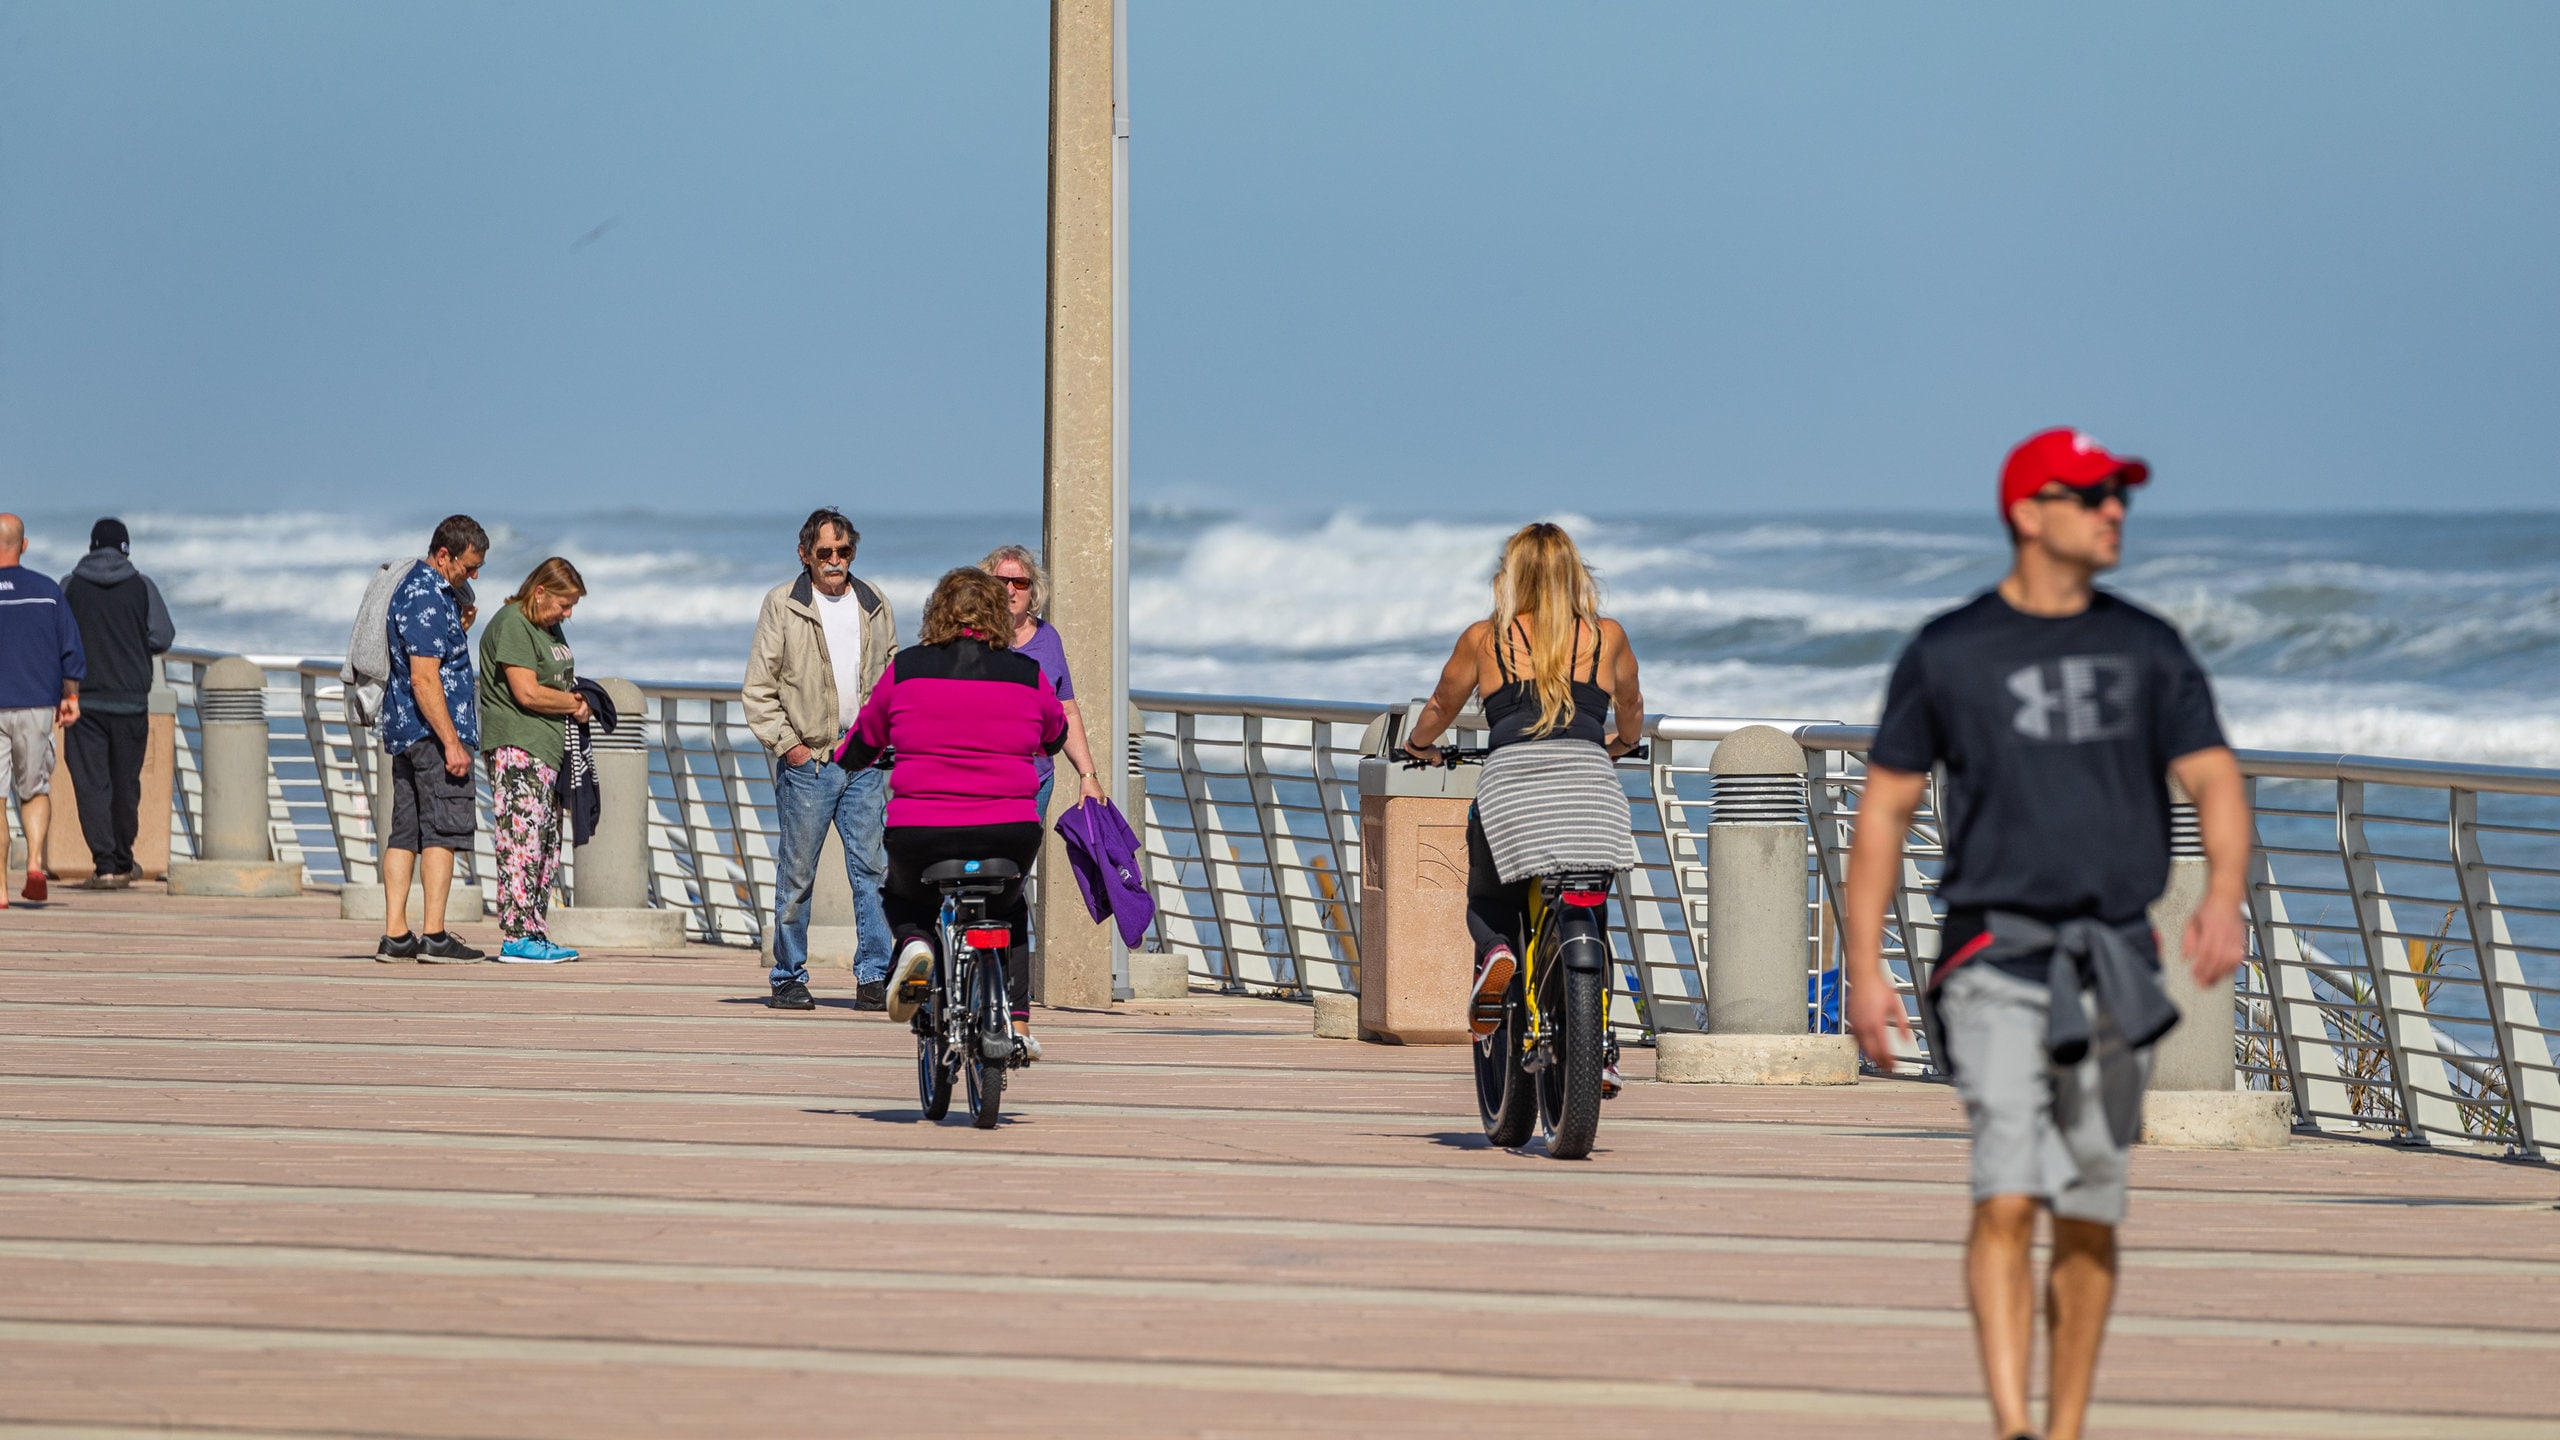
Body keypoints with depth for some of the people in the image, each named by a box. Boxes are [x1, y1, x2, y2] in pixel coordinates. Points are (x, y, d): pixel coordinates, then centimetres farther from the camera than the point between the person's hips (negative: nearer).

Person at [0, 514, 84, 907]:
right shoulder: (48, 592, 2)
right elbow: (72, 652, 3)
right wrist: (70, 698, 15)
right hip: (36, 708, 2)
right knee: (35, 790, 18)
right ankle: (36, 861, -3)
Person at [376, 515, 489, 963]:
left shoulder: (417, 588, 16)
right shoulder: (427, 598, -16)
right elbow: (424, 678, -21)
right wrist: (452, 743, -21)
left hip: (403, 731, 10)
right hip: (433, 732, -10)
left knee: (405, 833, 8)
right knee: (443, 831, -8)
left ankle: (395, 935, 7)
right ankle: (434, 936, -9)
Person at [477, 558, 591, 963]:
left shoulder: (549, 628, 21)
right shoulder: (512, 625, -11)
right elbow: (528, 693, -18)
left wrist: (574, 697, 5)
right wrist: (575, 704, -5)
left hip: (549, 747, 10)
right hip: (517, 748, -10)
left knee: (547, 850, 8)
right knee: (522, 842, -13)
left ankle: (535, 935, 11)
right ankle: (517, 936, -15)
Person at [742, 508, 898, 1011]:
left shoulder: (875, 606, 13)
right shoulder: (782, 605, 2)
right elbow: (759, 687, 1)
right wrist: (785, 742, -7)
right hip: (807, 760, -3)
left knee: (874, 870, -3)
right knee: (797, 874, 2)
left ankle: (874, 976, 0)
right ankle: (789, 978, 11)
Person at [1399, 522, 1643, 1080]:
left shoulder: (1484, 639, 15)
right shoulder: (1607, 635, 17)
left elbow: (1440, 707, 30)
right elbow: (1632, 712, 35)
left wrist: (1419, 744, 52)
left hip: (1512, 779, -1)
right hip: (1590, 782, 1)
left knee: (1488, 902, 23)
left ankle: (1496, 953, -11)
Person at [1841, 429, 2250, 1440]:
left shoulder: (2149, 649, 10)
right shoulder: (1948, 654, 2)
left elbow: (2213, 780, 2)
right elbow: (1883, 807, 5)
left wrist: (2223, 894, -18)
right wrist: (1864, 969, -1)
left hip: (2115, 961, 3)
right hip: (1996, 956, -3)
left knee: (2091, 1216, 6)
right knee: (2008, 1197, -17)